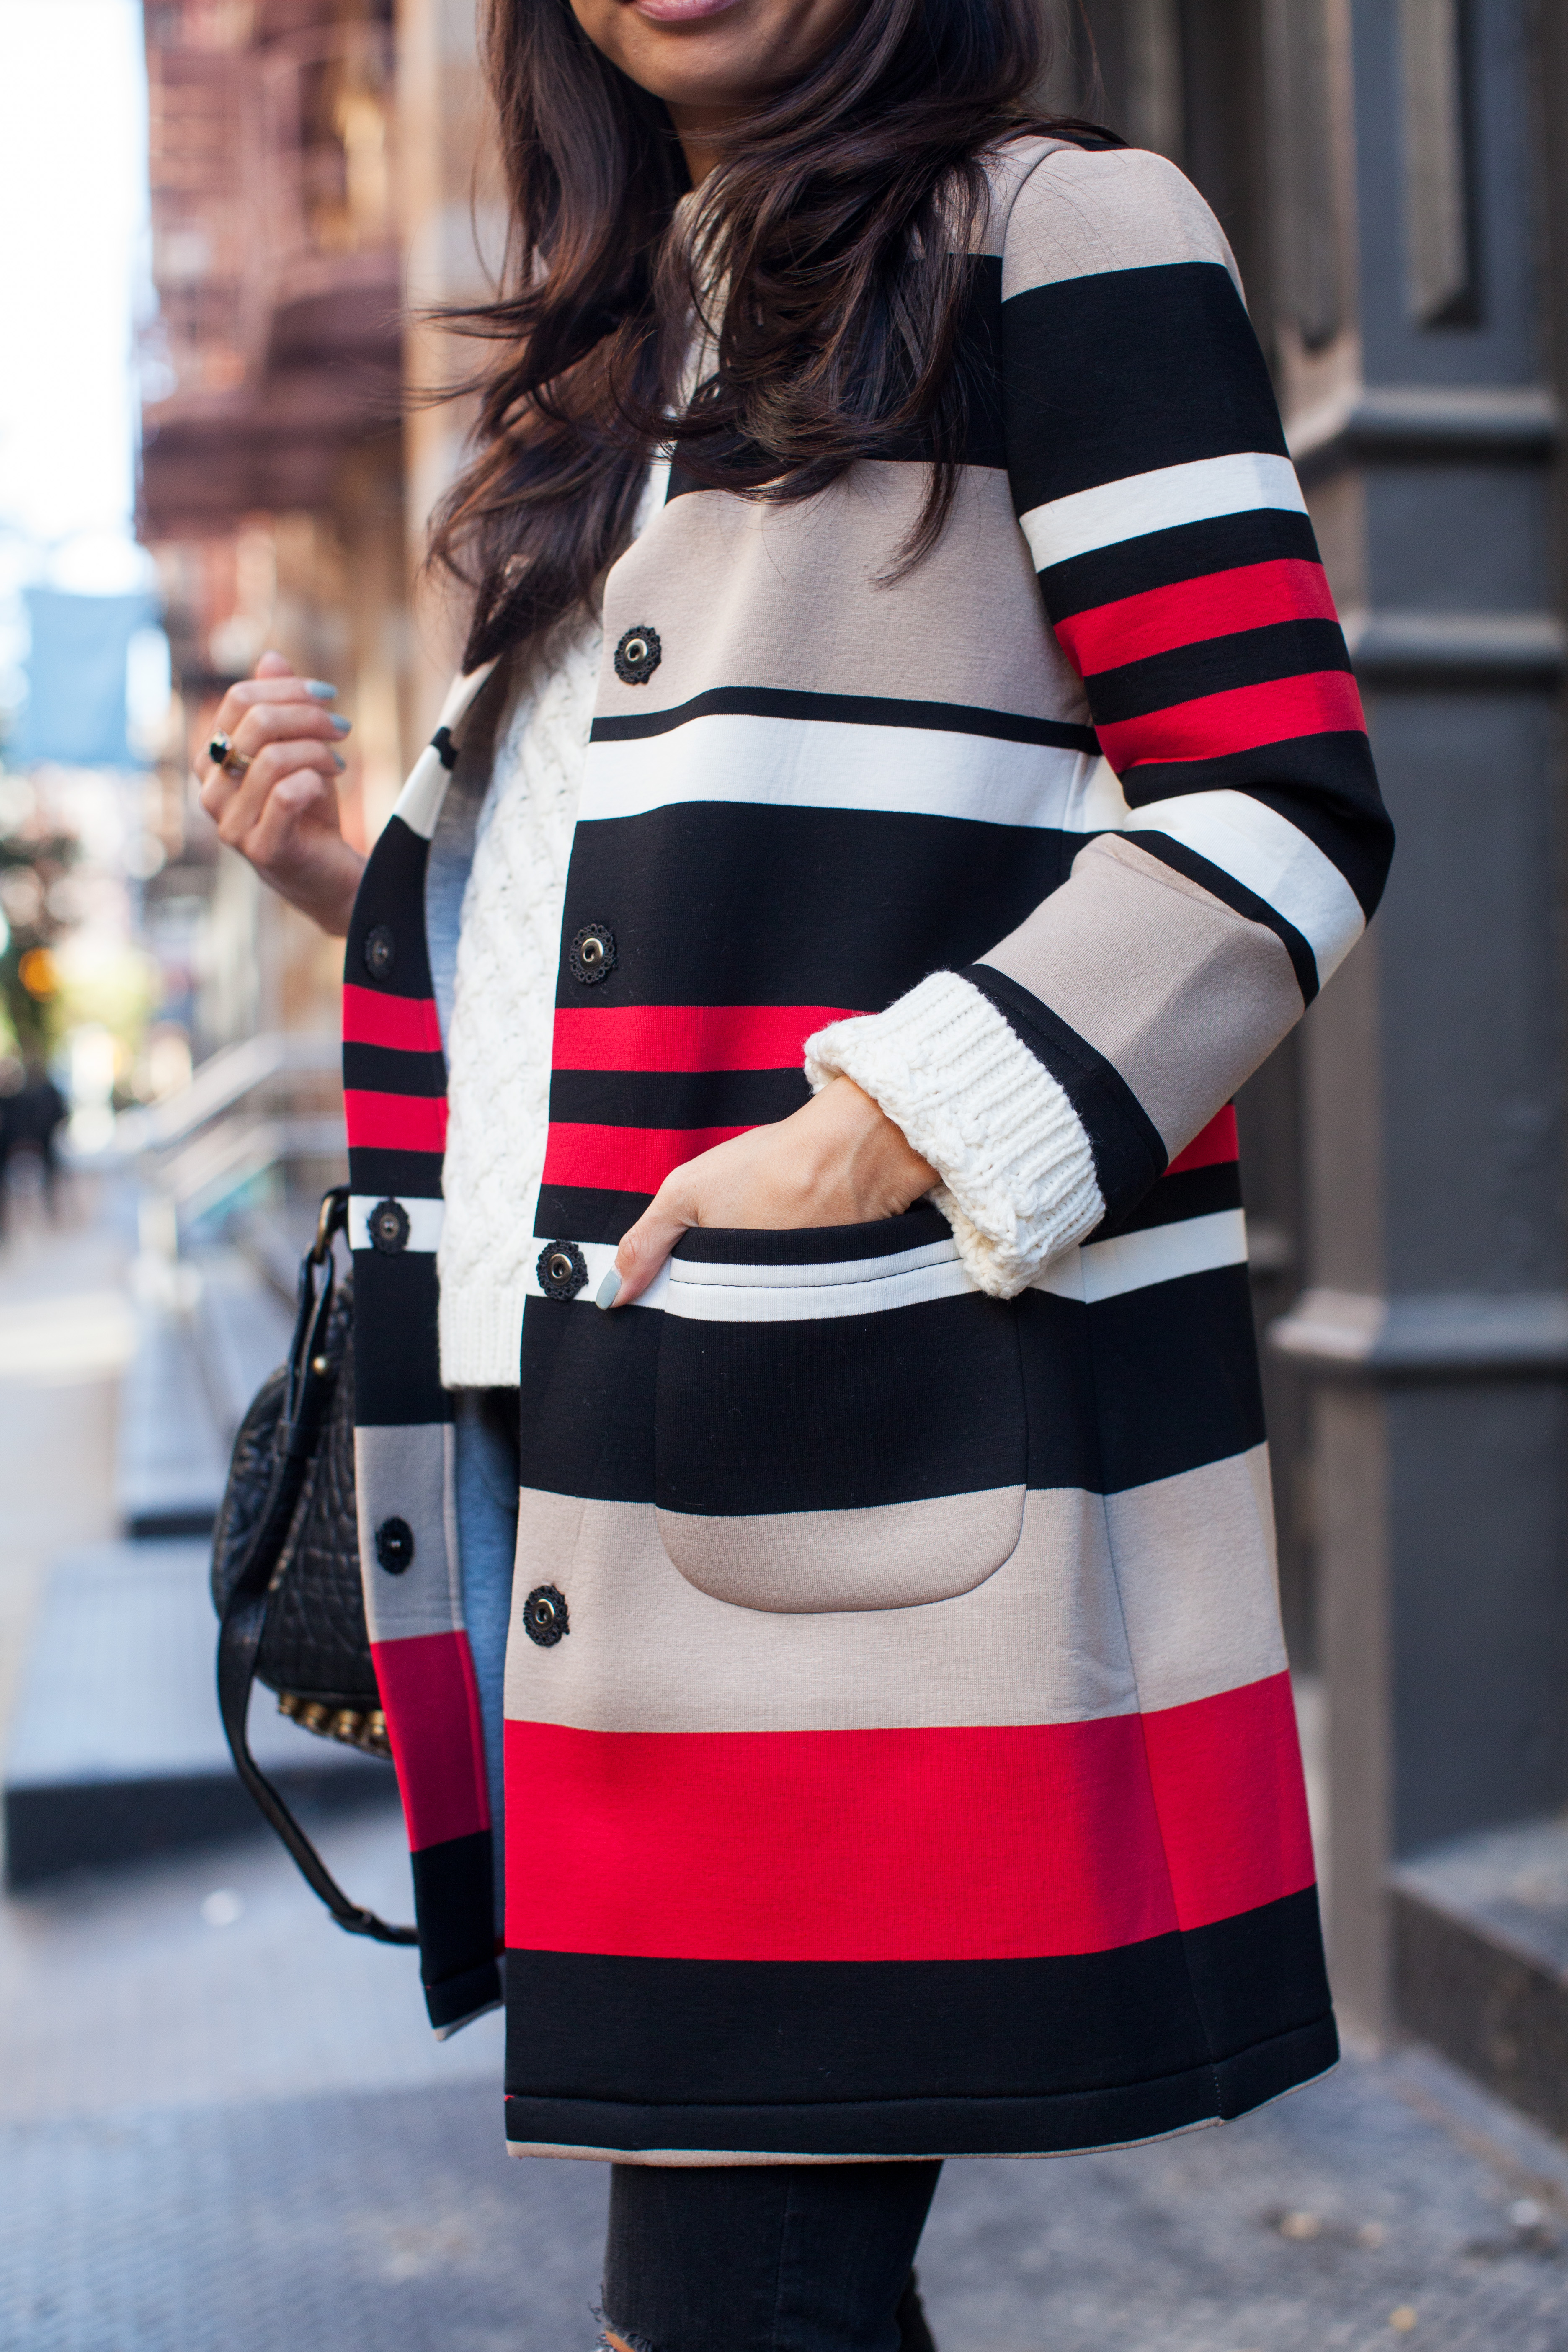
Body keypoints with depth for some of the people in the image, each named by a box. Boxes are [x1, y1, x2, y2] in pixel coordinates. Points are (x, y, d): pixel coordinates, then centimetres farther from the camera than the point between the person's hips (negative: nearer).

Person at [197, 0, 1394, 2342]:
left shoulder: (1061, 229, 2)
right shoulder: (618, 346, 25)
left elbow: (1284, 810, -9)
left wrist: (879, 1140, -18)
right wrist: (359, 887, 11)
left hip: (885, 1431, -7)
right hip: (604, 1417, 7)